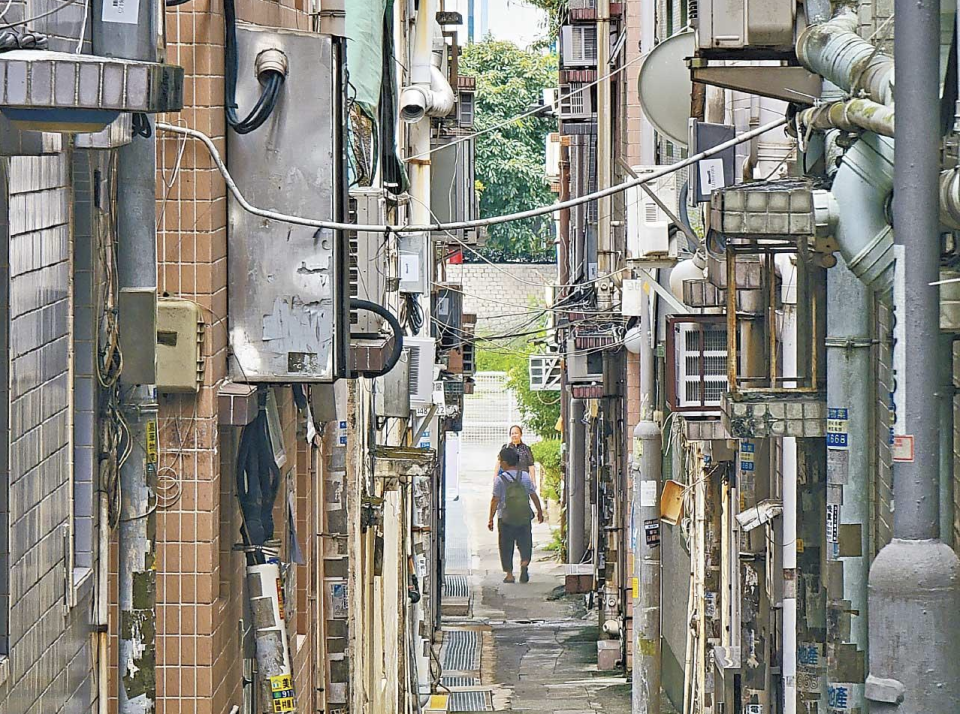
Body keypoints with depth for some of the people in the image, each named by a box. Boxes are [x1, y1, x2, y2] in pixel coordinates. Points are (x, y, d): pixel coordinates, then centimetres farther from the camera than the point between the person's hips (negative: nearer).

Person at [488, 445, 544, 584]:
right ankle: (525, 563, -16)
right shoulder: (525, 476, 2)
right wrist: (540, 512, 19)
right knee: (525, 543, 11)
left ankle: (509, 574, 7)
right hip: (524, 517, 2)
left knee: (506, 546, 8)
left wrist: (491, 519, -1)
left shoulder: (500, 479, -8)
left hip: (506, 519, -2)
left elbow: (495, 500, -7)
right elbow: (534, 496, 7)